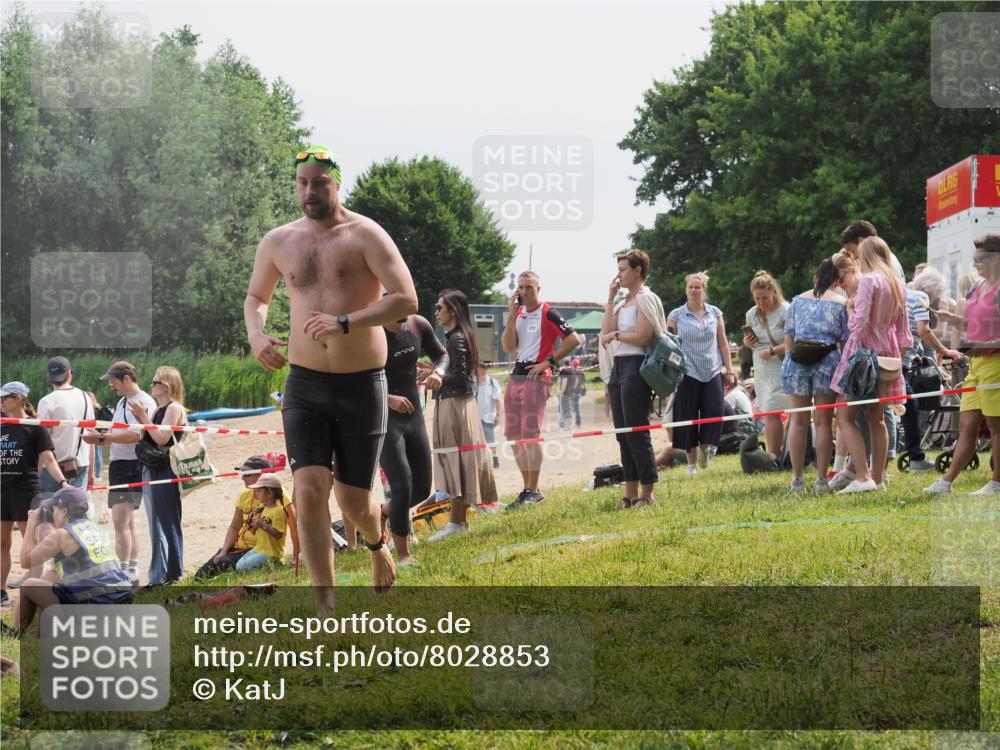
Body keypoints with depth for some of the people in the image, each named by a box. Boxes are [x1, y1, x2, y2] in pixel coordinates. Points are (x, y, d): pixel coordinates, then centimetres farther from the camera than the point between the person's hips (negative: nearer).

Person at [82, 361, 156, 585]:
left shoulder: (143, 402, -13)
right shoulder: (123, 401, 19)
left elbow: (135, 435, -23)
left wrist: (102, 437, -21)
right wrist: (99, 438, 0)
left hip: (131, 465, -11)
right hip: (118, 463, 11)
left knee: (120, 520, -16)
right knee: (127, 522, 16)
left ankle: (124, 573, -18)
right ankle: (133, 573, 23)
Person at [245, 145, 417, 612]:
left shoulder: (364, 236, -8)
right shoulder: (278, 242, 7)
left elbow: (406, 300, -16)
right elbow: (256, 297, 24)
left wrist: (345, 323, -27)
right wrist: (256, 334, 2)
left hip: (362, 385, -3)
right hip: (304, 384, 3)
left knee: (353, 501, 5)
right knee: (309, 491, -13)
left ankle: (377, 543, 43)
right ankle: (325, 609, -7)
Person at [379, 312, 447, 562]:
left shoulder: (419, 326, -3)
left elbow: (441, 355, 14)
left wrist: (438, 372, -9)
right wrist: (389, 399, -32)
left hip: (413, 414, 6)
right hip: (384, 419, -6)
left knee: (422, 489, 9)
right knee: (402, 484, -16)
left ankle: (382, 513, 38)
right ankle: (403, 555, -5)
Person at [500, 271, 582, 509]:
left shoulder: (548, 313, -6)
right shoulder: (517, 313, 14)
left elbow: (574, 339, -12)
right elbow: (508, 347, 4)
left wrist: (549, 361, -11)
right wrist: (512, 315, -2)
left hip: (536, 377, -8)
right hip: (516, 376, 8)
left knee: (530, 434, -10)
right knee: (513, 435, 7)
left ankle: (533, 491, -5)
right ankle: (527, 488, 14)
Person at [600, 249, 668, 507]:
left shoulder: (645, 299, -7)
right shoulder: (624, 302, 18)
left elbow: (643, 337, -16)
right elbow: (606, 330, 8)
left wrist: (616, 335, -4)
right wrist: (610, 298, 9)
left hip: (636, 366, -9)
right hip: (619, 367, 9)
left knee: (636, 431, -9)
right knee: (623, 433, 9)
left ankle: (647, 493, -5)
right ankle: (631, 493, 13)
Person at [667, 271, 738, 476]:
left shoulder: (715, 313, 9)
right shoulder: (676, 315, 3)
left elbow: (723, 343, 12)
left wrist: (729, 370, 8)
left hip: (712, 372, 2)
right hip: (688, 372, -2)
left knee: (715, 412, -10)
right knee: (688, 418, 0)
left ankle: (704, 448, 17)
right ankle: (692, 462, 11)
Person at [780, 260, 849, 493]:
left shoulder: (798, 301, 11)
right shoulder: (841, 304, 2)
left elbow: (788, 336, 10)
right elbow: (845, 341, 0)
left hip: (797, 361, 2)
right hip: (827, 361, -2)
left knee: (798, 421, 7)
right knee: (823, 422, 2)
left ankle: (797, 478, 7)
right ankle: (821, 479, 1)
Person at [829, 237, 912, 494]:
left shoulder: (868, 280, -12)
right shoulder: (898, 284, 12)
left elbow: (860, 322, -19)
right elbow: (903, 330, 14)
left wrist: (850, 309, 0)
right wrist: (899, 358, 19)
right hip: (888, 352, 8)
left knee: (845, 417, -6)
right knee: (877, 419, 14)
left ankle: (862, 477, -18)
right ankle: (878, 478, 13)